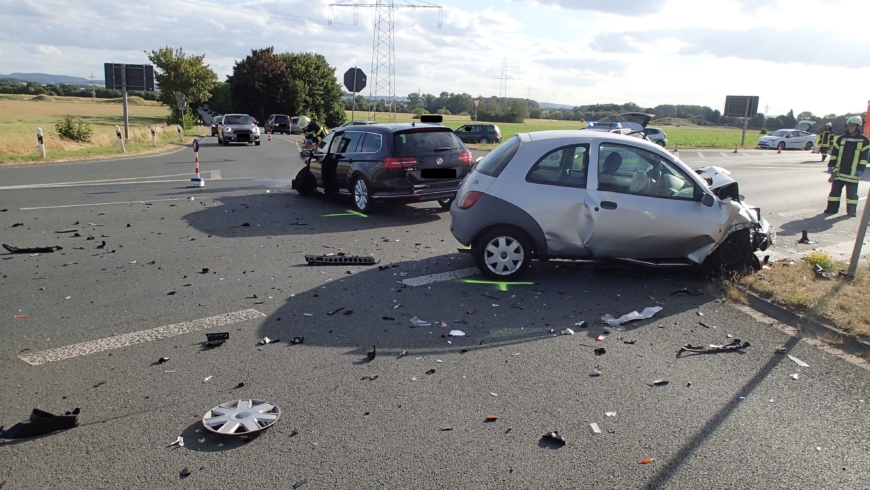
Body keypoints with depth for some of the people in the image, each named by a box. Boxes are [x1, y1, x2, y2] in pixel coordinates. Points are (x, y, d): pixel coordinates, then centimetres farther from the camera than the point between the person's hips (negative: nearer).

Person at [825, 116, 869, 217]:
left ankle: (851, 211, 14)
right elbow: (834, 155, 6)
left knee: (852, 193, 4)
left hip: (852, 174, -2)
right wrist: (833, 170, 0)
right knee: (835, 190, 7)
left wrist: (859, 172, -8)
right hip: (839, 172, 2)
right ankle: (831, 208, 15)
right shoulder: (841, 139, 6)